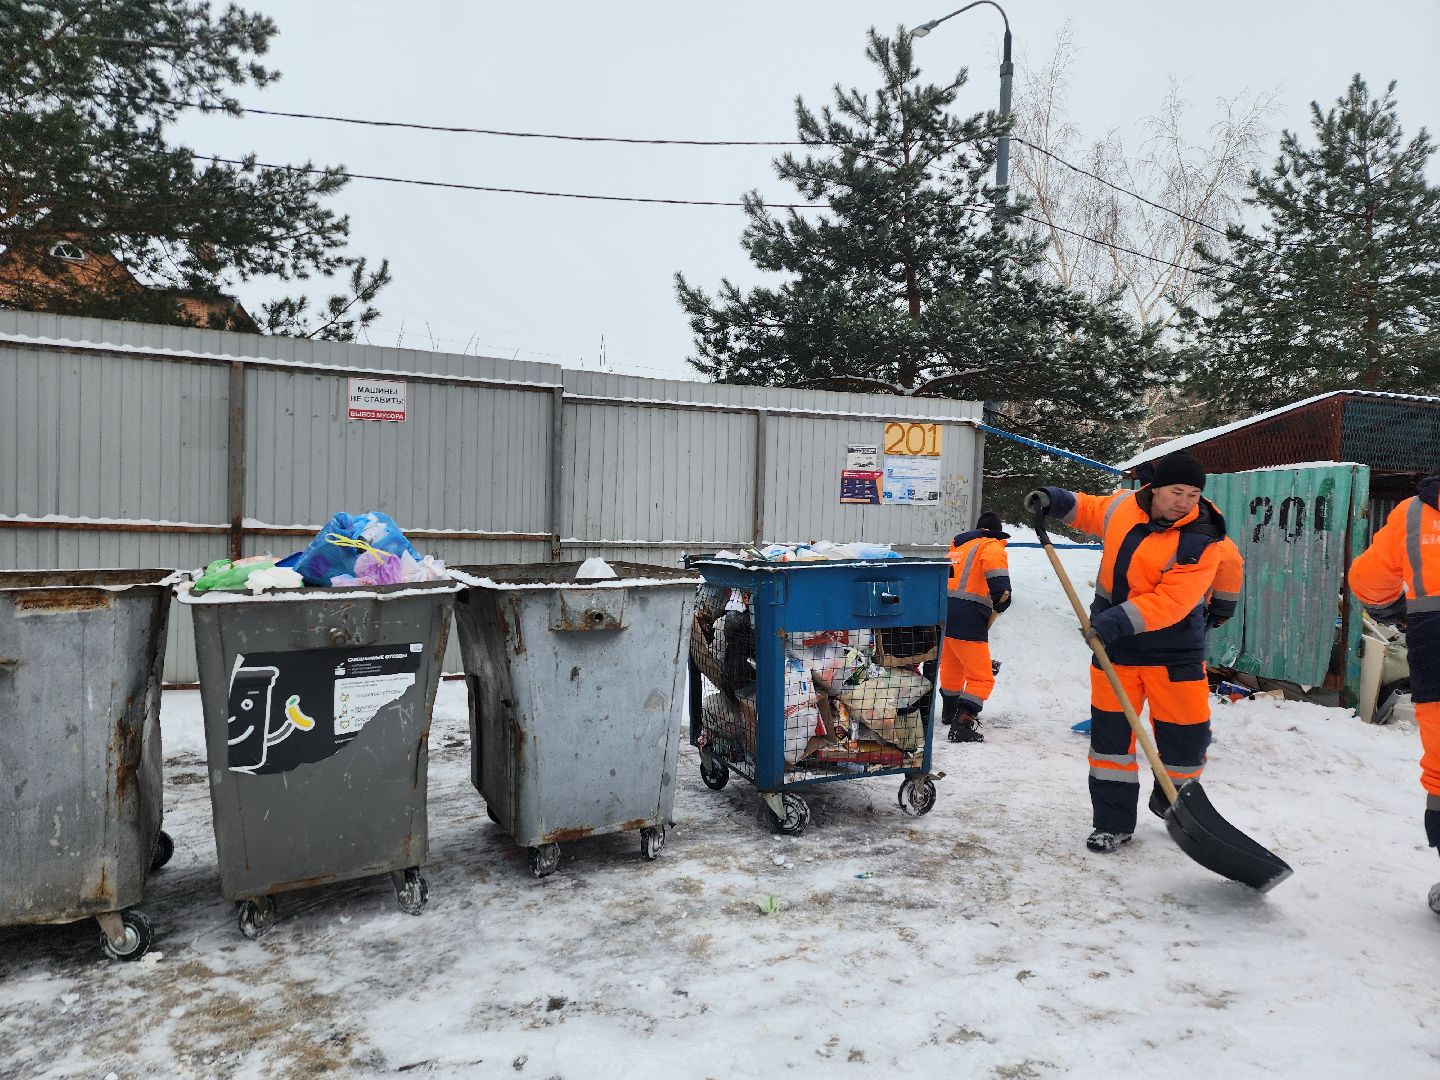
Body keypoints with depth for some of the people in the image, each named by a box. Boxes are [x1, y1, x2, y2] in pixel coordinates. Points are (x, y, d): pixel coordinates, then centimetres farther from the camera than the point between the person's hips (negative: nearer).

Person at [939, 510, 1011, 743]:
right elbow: (998, 578, -20)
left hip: (943, 611, 8)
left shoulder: (957, 546, 23)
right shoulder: (991, 546, 0)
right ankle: (962, 725, -18)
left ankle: (950, 712, 46)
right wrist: (1001, 601, -8)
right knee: (981, 678, -4)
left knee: (952, 666, 29)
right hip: (967, 619, -8)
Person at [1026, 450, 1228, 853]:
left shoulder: (1200, 541, -16)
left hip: (1174, 649, -2)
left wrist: (1121, 620, -35)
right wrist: (1055, 501, 1)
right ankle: (1113, 823, 17)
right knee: (1111, 733, 4)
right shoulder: (1122, 507, -3)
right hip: (1114, 643, 3)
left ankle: (1171, 803, 34)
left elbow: (1171, 600, -26)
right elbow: (1087, 509, 19)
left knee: (1186, 736, 3)